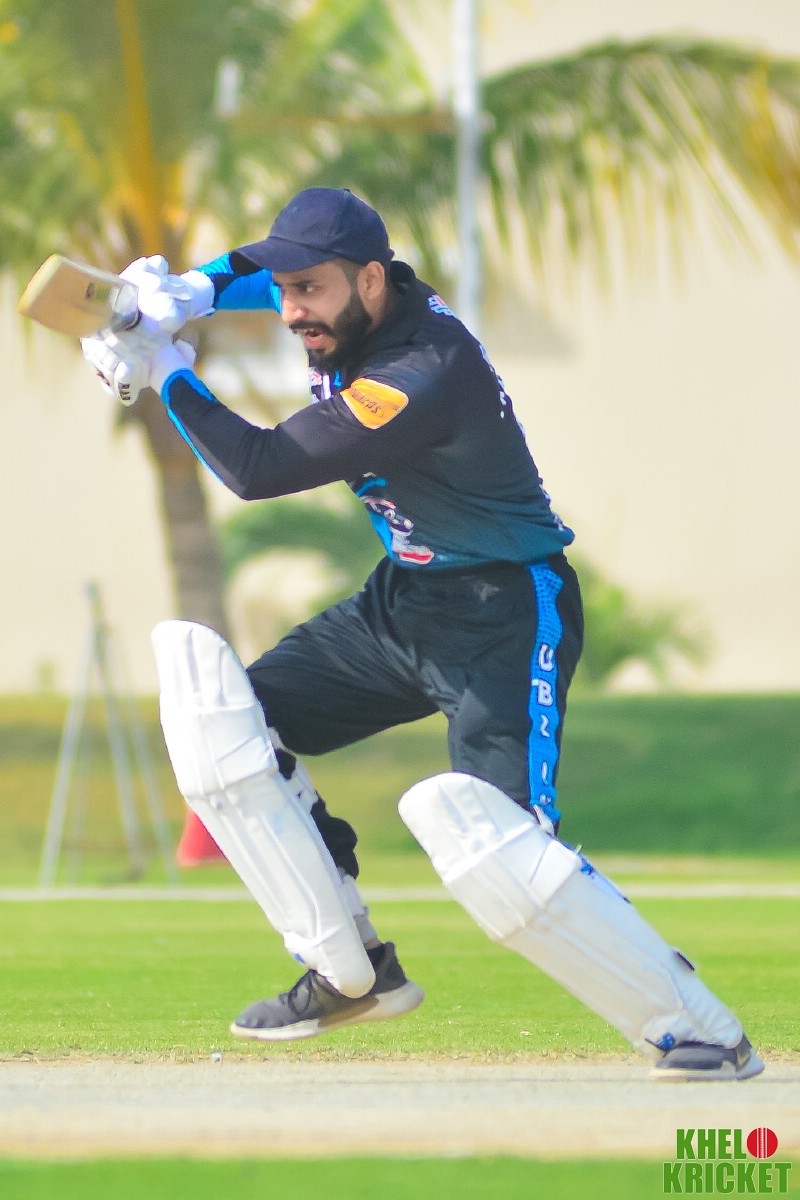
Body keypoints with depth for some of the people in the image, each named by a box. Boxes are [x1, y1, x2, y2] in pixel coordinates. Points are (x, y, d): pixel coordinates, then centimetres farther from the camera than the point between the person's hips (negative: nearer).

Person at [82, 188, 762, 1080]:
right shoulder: (350, 307, -2)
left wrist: (162, 369, -17)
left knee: (485, 835, -28)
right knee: (221, 714, 3)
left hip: (507, 618, -10)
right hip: (403, 603, 10)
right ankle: (351, 972, 7)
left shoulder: (425, 376, -30)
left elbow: (259, 469, -29)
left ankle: (704, 1036, -19)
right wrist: (192, 292, 2)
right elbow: (263, 268, 23)